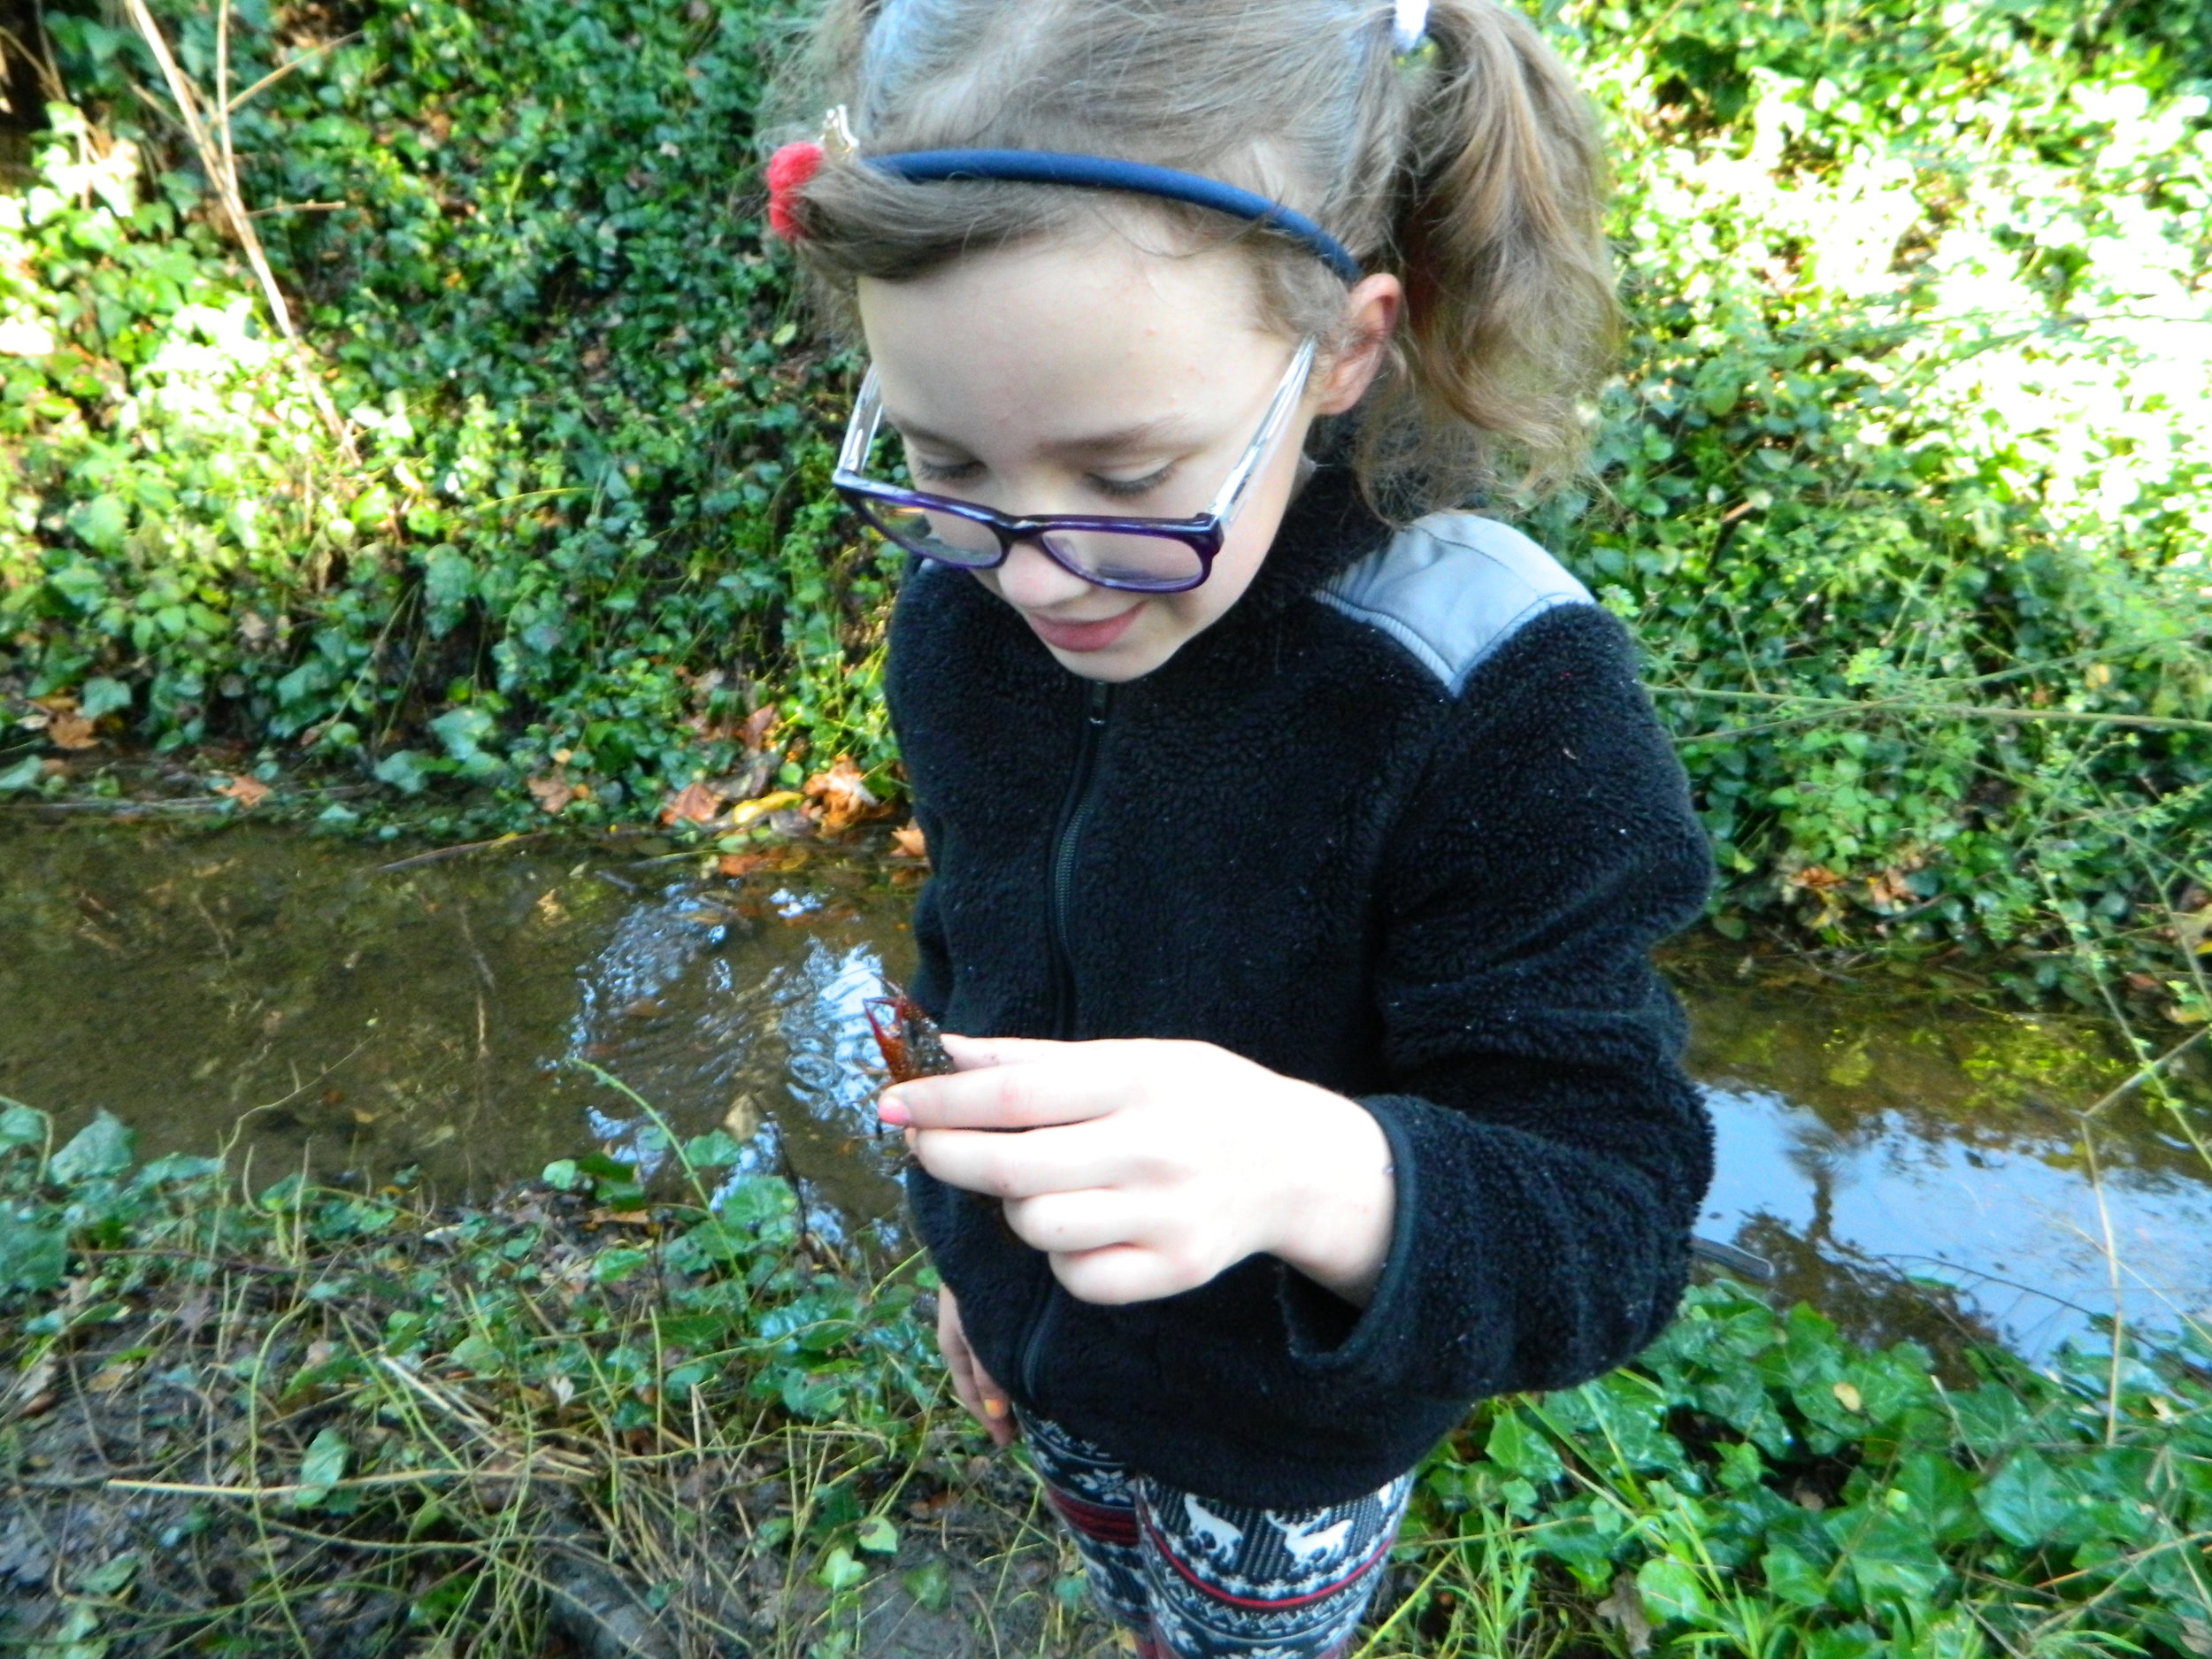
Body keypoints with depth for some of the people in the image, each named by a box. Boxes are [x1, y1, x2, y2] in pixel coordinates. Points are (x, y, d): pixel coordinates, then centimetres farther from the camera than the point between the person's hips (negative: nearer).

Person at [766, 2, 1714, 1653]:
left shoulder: (1501, 701, -34)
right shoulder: (965, 604, -17)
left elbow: (1614, 1222, -31)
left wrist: (1325, 1178, -53)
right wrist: (969, 1251, 13)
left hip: (1289, 1435, -4)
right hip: (1047, 1360, 5)